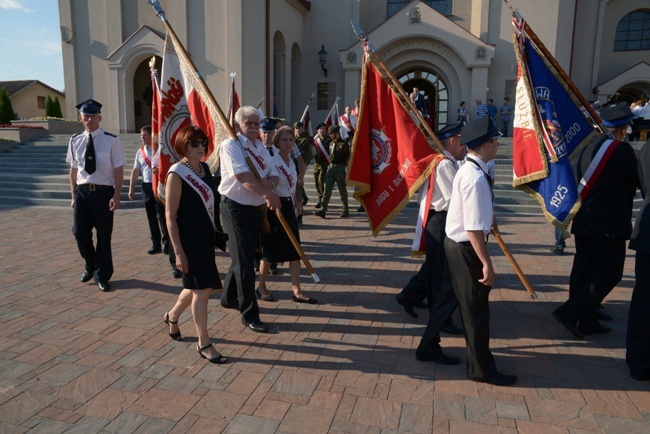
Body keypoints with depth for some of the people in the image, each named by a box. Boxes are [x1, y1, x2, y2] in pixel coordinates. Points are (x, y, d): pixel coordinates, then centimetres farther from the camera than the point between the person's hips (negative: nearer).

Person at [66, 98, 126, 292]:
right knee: (80, 232, 5)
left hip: (104, 192, -3)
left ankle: (102, 276, 24)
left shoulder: (111, 140, -8)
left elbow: (118, 171, -8)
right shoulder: (75, 141, 4)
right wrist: (74, 195, 8)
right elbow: (73, 170, 9)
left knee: (104, 235, 6)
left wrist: (116, 196, -12)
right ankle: (90, 265, 34)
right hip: (82, 191, 3)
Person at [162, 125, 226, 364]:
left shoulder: (204, 167, 7)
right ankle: (204, 344, 9)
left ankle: (172, 316, 46)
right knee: (201, 288, -5)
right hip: (188, 237, -8)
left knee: (197, 285, 18)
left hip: (206, 234, 8)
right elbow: (170, 215, -16)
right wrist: (178, 251, -18)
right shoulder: (176, 173, -14)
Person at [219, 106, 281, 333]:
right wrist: (269, 194, -25)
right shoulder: (230, 145, -12)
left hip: (257, 208, 8)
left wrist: (270, 182, -15)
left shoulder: (261, 147, 13)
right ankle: (249, 314, 4)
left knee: (244, 257, 18)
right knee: (244, 261, -4)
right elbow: (243, 177, -22)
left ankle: (229, 298, 38)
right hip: (236, 207, -8)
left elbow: (274, 175, 9)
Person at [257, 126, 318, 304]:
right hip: (274, 207, -7)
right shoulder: (271, 162, -12)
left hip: (288, 207, 7)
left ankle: (296, 291, 7)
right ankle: (261, 287, 22)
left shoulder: (292, 163, 11)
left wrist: (295, 205, 17)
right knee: (270, 251, 3)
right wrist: (265, 217, -18)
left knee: (295, 250, 3)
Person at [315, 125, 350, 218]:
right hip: (330, 167, 5)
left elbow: (348, 159, -7)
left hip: (340, 168, -5)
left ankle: (345, 210, 19)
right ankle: (323, 210, -7)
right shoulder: (331, 143, 15)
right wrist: (329, 166, 16)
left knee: (342, 190, 6)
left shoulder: (344, 144, -4)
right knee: (327, 189, -4)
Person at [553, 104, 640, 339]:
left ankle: (587, 321, 21)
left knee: (584, 270, 12)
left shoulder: (586, 145, 7)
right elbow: (639, 179, -3)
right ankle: (570, 312, -6)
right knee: (610, 272, 3)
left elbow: (575, 178, 14)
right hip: (609, 224, -7)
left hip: (582, 222, 8)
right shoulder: (621, 149, -14)